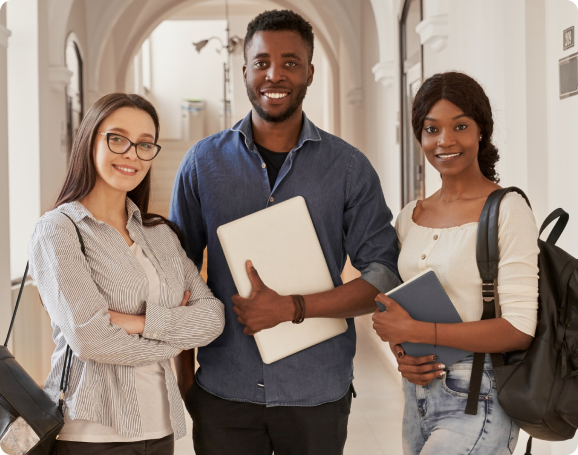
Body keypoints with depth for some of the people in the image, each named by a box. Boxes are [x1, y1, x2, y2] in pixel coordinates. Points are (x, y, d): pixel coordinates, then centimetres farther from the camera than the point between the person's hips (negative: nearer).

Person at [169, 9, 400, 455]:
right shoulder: (203, 162, 3)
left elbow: (384, 276, -3)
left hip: (317, 395, 0)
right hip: (224, 392, 0)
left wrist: (293, 308, -15)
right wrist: (185, 376, 1)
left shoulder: (349, 167, 0)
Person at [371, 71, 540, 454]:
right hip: (419, 392, 6)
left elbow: (519, 330, -17)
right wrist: (401, 354, -5)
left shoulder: (508, 211, -11)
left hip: (476, 400, -6)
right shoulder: (409, 217, 7)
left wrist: (415, 331, -17)